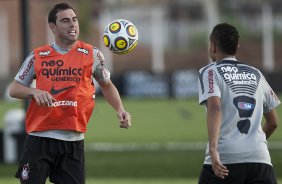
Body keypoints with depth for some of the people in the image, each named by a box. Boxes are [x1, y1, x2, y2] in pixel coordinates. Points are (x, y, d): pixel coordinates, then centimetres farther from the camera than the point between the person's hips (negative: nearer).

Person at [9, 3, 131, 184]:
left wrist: (120, 109, 1)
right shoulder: (37, 57, 4)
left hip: (73, 142, 0)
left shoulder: (92, 54, 4)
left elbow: (107, 85, 17)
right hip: (39, 139, 0)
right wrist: (35, 92, -12)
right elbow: (14, 89, 8)